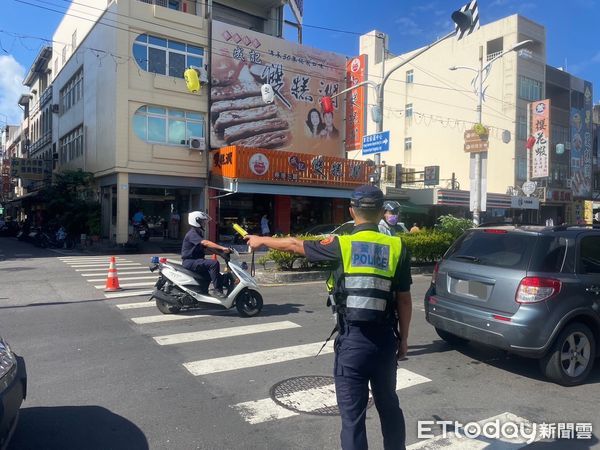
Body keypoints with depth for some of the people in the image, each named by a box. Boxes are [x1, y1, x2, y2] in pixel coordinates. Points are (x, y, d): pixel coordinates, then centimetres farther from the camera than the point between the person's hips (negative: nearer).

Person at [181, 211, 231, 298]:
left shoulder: (198, 233, 19)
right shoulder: (192, 233, -14)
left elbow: (206, 248, 12)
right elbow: (206, 243, -30)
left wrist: (221, 251, -2)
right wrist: (222, 248, -37)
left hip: (195, 261, 11)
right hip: (190, 262, -11)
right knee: (214, 263, -28)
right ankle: (217, 289, -25)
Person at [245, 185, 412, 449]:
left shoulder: (341, 245, -8)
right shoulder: (397, 247, -4)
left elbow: (294, 245, 5)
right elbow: (404, 300, 1)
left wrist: (261, 241, 22)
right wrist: (403, 338, 14)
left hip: (352, 340, -3)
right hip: (385, 340, 3)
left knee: (352, 414, 7)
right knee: (389, 405, 23)